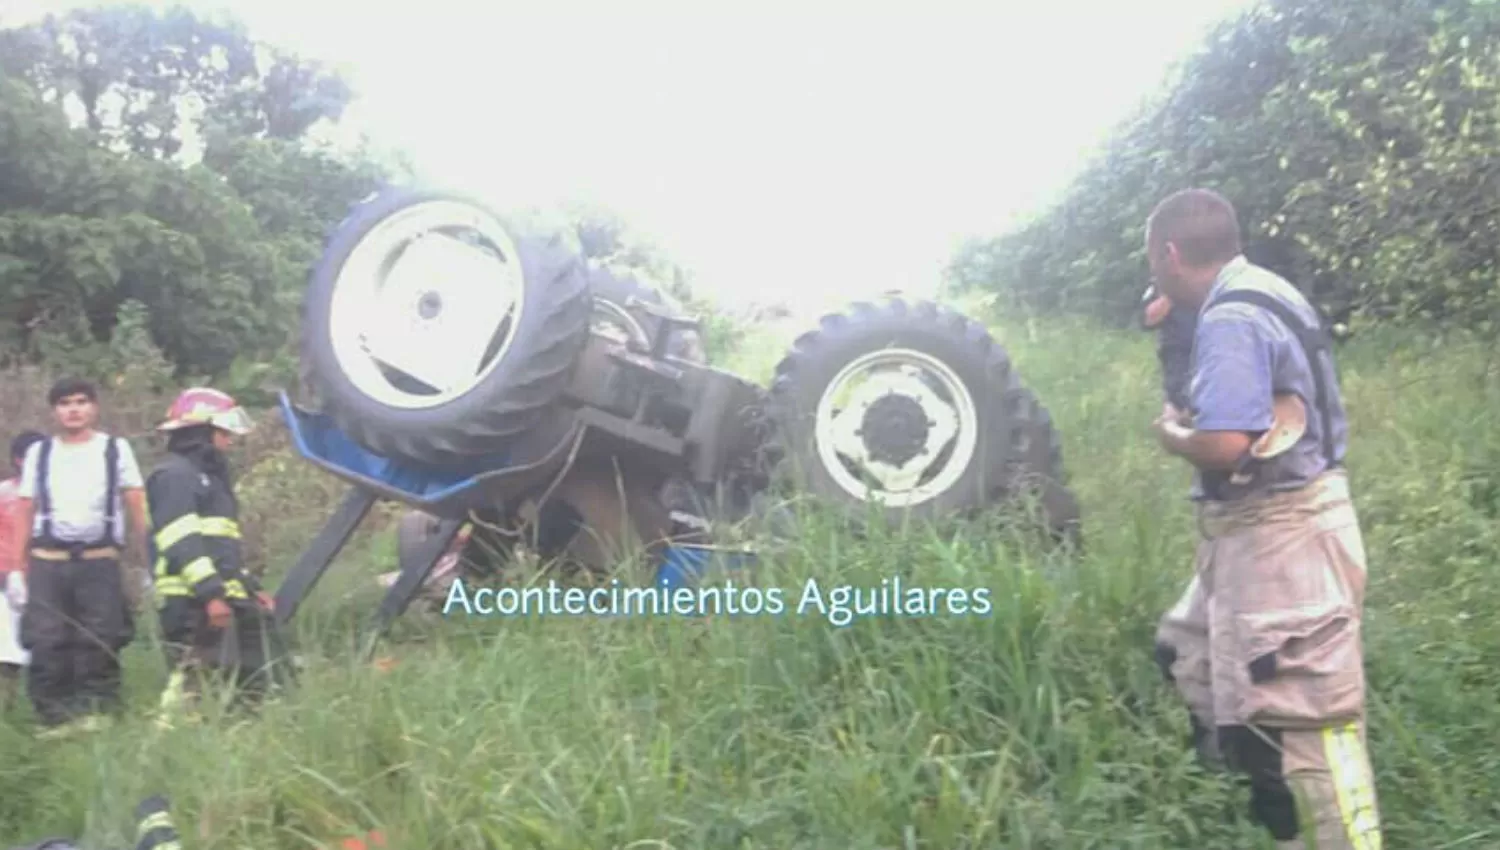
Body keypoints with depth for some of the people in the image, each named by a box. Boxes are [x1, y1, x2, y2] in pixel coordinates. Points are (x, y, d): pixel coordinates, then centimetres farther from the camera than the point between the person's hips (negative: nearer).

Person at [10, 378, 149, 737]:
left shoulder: (115, 449, 6)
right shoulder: (38, 452, 13)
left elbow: (138, 509, 2)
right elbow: (24, 514, 10)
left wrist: (148, 563, -5)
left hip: (100, 561, -2)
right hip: (48, 563, 2)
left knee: (99, 644, 0)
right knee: (47, 646, -2)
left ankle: (98, 714, 7)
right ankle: (54, 718, 7)